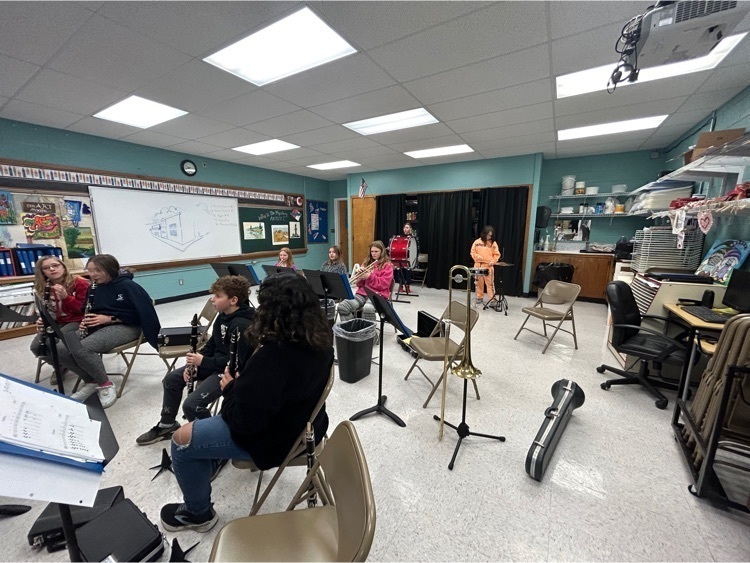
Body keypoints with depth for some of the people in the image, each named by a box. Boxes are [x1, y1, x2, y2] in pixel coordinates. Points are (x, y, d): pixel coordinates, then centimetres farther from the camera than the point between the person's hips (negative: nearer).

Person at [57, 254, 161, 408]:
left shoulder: (128, 286, -13)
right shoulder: (94, 288, 9)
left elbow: (144, 313, -16)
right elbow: (89, 312, 21)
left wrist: (109, 319, -19)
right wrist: (86, 322, -4)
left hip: (125, 327, -7)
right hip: (98, 326, 8)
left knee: (82, 349, -30)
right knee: (61, 350, -15)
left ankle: (106, 385, -8)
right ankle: (91, 381, 6)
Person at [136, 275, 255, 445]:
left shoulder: (241, 326, -28)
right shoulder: (223, 317, 4)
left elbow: (235, 361, -28)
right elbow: (211, 345, 13)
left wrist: (203, 361, -21)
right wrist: (194, 363, -1)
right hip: (214, 363, 11)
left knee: (191, 404, -20)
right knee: (171, 379, 15)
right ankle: (167, 425, 33)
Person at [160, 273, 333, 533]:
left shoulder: (272, 356, -36)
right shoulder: (319, 339, -10)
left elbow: (243, 420, -27)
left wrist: (230, 389, -9)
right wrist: (243, 385, 2)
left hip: (276, 436, -8)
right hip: (303, 422, 9)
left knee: (181, 440, 6)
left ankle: (198, 513, 27)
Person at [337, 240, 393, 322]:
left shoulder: (387, 265, 5)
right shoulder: (366, 263, 20)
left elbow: (383, 284, -7)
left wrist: (369, 276, -13)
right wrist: (359, 276, -3)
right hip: (362, 293, 5)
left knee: (367, 308, -40)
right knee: (341, 306, -21)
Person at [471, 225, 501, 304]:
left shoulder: (493, 243, 0)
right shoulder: (477, 242, 3)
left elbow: (497, 254, 2)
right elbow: (473, 252, 7)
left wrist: (493, 261, -13)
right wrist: (477, 256, -12)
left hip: (488, 266, -2)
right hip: (478, 265, 2)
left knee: (490, 283, -5)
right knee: (479, 282, 11)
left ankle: (493, 299, 0)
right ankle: (479, 297, 23)